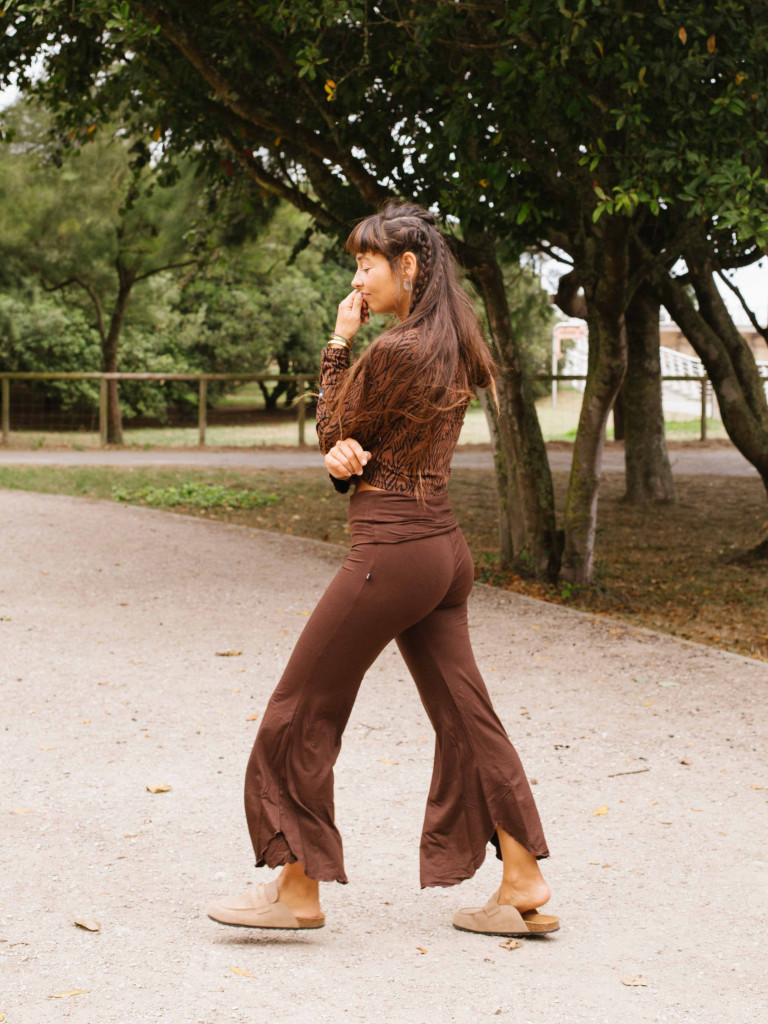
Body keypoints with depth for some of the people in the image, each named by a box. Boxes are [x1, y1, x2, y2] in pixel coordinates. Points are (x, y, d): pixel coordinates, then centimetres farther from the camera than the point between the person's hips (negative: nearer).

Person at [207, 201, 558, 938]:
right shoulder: (453, 350, 12)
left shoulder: (394, 351, -17)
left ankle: (297, 890, 12)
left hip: (391, 551, -9)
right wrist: (346, 457, -5)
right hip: (444, 546, 9)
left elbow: (332, 429, -3)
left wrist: (338, 344, 2)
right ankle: (524, 887, 13)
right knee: (464, 717, 11)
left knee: (302, 712, 3)